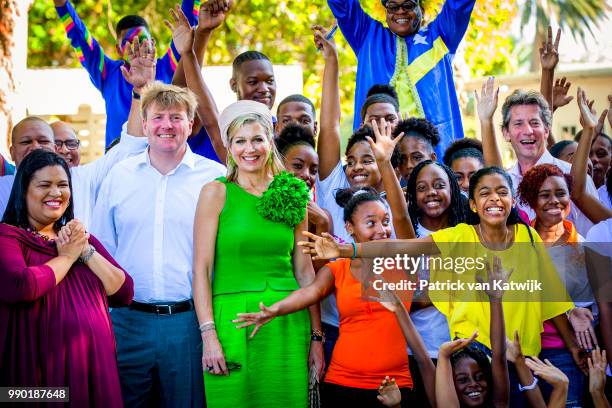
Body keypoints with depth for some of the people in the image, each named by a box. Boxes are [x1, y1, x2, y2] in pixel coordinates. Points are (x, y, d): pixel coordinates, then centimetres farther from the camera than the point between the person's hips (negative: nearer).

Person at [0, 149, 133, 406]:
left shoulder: (82, 239, 15)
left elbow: (124, 294, 6)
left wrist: (86, 251, -5)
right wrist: (67, 257, -9)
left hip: (93, 365, 5)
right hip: (40, 369, -5)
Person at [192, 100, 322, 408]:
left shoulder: (291, 195, 10)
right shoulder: (216, 192, 1)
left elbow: (304, 271, 12)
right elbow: (201, 269, -3)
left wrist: (317, 337, 8)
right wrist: (208, 335, -12)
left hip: (288, 323, 3)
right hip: (232, 319, -3)